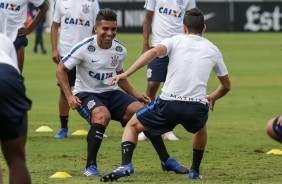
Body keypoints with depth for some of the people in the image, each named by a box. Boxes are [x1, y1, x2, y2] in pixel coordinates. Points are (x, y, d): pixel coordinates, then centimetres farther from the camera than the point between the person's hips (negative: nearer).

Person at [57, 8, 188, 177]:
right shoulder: (84, 48, -15)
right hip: (86, 94, -5)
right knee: (103, 115, -37)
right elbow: (61, 69, -7)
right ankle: (90, 167, -30)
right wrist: (69, 96, -17)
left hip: (111, 93, 5)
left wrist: (135, 95, 10)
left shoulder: (120, 50, 0)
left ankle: (166, 161, 1)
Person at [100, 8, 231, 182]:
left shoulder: (176, 40, 11)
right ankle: (195, 171, 38)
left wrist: (126, 74, -15)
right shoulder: (212, 50, 18)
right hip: (197, 107, 2)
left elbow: (155, 51, -11)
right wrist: (212, 98, 50)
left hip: (169, 103, -2)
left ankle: (126, 164, -4)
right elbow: (226, 85, 28)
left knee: (132, 125, 20)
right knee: (200, 128, 41)